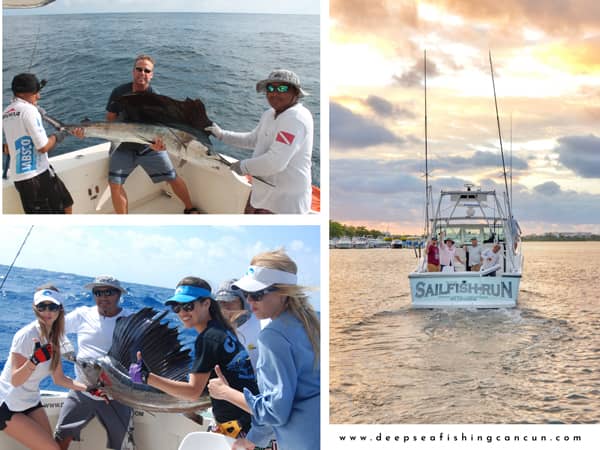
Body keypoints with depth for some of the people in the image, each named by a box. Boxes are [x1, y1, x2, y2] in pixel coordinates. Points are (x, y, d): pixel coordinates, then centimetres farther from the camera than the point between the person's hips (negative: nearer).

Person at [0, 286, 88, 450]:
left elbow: (59, 379, 8)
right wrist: (34, 361, -42)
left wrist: (88, 387, -3)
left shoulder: (54, 338, 3)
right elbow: (15, 380, -25)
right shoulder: (26, 335, -21)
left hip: (31, 403, 8)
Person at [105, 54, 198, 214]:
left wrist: (157, 141, -48)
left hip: (149, 147, -1)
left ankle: (190, 209, 30)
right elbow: (110, 119, 1)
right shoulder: (119, 92, -9)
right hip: (124, 147, 1)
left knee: (174, 178, 4)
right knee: (115, 184, -14)